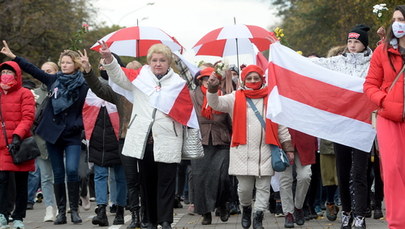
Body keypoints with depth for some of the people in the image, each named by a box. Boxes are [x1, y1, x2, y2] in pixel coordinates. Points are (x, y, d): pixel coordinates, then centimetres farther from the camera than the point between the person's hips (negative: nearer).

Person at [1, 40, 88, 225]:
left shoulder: (82, 86, -3)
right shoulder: (53, 80, 6)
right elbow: (33, 70, 6)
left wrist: (80, 125, -14)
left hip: (72, 135, -3)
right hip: (53, 133, 3)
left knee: (72, 170, -16)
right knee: (58, 174, 6)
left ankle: (74, 210, -6)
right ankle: (61, 211, 13)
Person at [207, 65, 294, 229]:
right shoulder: (236, 98, 4)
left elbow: (281, 126, 11)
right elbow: (216, 104, -11)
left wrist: (288, 147, 8)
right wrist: (212, 88, -31)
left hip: (265, 151, 1)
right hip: (243, 151, -1)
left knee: (263, 187, 3)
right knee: (244, 187, 4)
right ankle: (246, 209, 33)